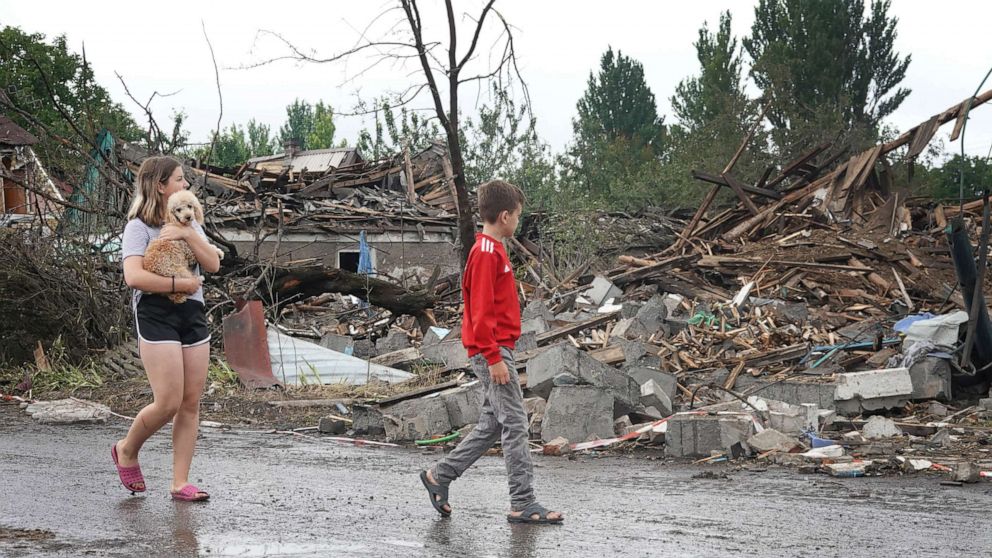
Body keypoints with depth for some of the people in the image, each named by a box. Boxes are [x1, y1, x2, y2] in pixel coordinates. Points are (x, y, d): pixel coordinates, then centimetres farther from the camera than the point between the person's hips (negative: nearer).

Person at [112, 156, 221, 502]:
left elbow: (213, 264, 5)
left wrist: (188, 235, -9)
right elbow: (133, 277, -18)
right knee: (168, 403, -12)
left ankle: (180, 483, 6)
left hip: (193, 314, 7)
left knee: (191, 403, 2)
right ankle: (127, 451, 15)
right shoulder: (139, 226, -5)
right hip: (155, 314, -7)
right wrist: (181, 284, -13)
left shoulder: (189, 223, 17)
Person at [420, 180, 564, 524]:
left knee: (493, 425, 14)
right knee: (516, 425, -8)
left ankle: (440, 476, 21)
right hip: (493, 352, -10)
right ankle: (523, 505, -5)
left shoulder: (492, 250, 16)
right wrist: (494, 358, -21)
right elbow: (481, 311, -20)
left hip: (495, 351, 10)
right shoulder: (486, 253, -15)